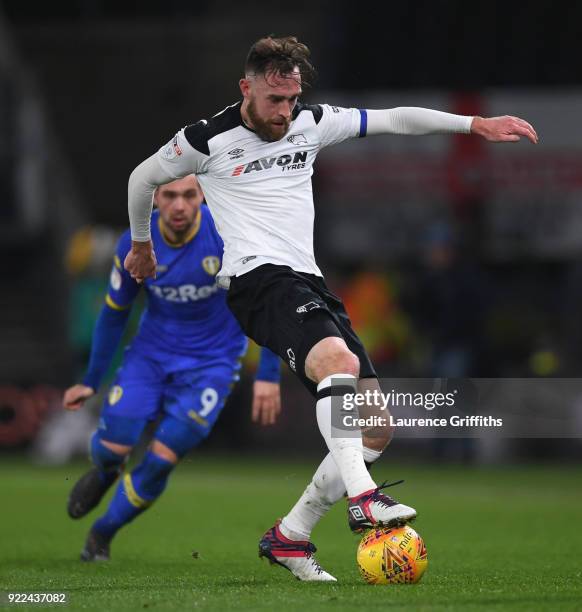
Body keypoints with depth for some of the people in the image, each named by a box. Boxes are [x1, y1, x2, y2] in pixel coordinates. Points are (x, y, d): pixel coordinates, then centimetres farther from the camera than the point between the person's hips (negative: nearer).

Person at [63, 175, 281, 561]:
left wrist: (268, 376, -18)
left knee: (161, 461, -13)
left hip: (212, 362, -2)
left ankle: (102, 535, 14)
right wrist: (91, 382, 7)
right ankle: (104, 473, 29)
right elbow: (114, 313, 4)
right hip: (152, 352, 2)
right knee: (114, 446, -13)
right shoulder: (134, 245, -12)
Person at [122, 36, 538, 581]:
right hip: (258, 279, -7)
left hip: (308, 283, 7)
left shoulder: (312, 123, 12)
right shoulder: (208, 139, -1)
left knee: (375, 430, 0)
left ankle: (288, 537, 8)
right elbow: (144, 178, 15)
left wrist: (475, 124, 5)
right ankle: (363, 500, -43)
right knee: (340, 360, -36)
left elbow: (393, 120, 13)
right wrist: (140, 244, 30)